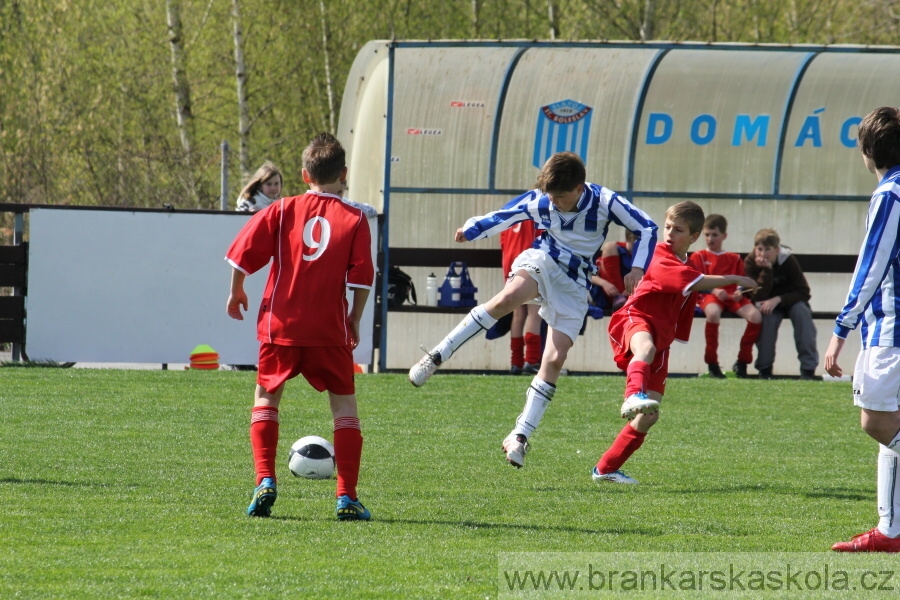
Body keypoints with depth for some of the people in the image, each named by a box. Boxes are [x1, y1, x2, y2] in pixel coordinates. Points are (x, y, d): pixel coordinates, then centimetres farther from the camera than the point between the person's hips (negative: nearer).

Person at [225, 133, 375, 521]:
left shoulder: (282, 211, 2)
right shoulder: (354, 220, 0)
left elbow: (243, 253, -1)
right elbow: (362, 278, -5)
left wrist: (236, 293, 15)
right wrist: (354, 321, 8)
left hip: (280, 326, 1)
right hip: (329, 330, -1)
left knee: (266, 398, 18)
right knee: (344, 405, 11)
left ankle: (265, 481, 1)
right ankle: (347, 496, 2)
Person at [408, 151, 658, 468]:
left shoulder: (605, 202, -11)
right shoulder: (538, 201, -5)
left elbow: (647, 229, -5)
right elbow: (502, 216, 13)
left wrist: (637, 268, -16)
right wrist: (471, 229, 13)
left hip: (573, 285, 0)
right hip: (541, 263, 0)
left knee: (554, 360, -13)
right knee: (507, 298, -35)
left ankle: (520, 436, -8)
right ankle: (436, 356, -34)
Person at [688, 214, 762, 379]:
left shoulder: (734, 259, 24)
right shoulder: (698, 257, 15)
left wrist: (739, 292, -9)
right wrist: (714, 290, -17)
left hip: (733, 296, 3)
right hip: (709, 296, -3)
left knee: (755, 316, -27)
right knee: (713, 312, -41)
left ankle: (742, 363, -12)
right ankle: (712, 364, -29)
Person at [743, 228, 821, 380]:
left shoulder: (788, 261, -19)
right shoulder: (750, 263, -18)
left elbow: (803, 292, -20)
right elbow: (758, 296, -24)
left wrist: (778, 300, -32)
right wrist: (766, 270, -35)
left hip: (788, 299, 0)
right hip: (766, 304, 0)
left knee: (801, 311, -31)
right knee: (767, 316, -33)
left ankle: (808, 369, -32)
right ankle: (764, 369, -23)